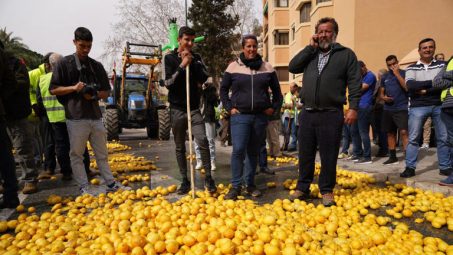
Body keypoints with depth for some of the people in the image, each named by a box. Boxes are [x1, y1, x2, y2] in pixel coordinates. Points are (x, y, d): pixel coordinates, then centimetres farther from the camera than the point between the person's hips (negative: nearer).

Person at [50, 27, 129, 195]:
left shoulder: (97, 66, 12)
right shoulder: (65, 64, 2)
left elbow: (106, 92, 13)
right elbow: (53, 89, 1)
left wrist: (95, 94, -7)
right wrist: (73, 88, -15)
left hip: (95, 115, 3)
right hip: (76, 117, -3)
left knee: (102, 153, 9)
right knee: (77, 154, 3)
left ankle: (111, 184, 16)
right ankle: (83, 187, 13)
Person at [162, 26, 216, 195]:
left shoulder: (196, 58, 8)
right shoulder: (170, 58, 1)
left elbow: (204, 77, -6)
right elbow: (168, 83, -9)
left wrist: (191, 61, -11)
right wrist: (182, 66, -16)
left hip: (194, 108, 1)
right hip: (177, 109, 0)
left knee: (203, 141, -13)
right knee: (180, 147, 7)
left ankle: (208, 177, 0)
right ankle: (185, 180, 18)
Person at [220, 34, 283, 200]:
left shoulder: (267, 68, 7)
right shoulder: (233, 66, 2)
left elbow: (277, 91, 16)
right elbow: (223, 89, 10)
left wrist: (274, 108, 6)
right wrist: (229, 108, 1)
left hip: (260, 117, 2)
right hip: (240, 116, -2)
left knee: (253, 152, 9)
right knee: (238, 150, -12)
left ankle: (250, 185, 21)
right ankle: (236, 186, 1)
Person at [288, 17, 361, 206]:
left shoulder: (346, 54, 6)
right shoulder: (310, 54, 17)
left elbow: (355, 83, 0)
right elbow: (293, 67, 1)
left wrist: (353, 107, -10)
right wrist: (310, 47, 1)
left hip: (331, 114, -3)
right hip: (307, 113, 3)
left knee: (328, 156, 5)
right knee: (305, 154, 10)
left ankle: (327, 191, 20)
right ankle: (302, 188, 23)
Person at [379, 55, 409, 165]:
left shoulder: (403, 73, -1)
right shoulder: (385, 77, 13)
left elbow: (407, 88, -16)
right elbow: (381, 93, 18)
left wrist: (397, 73, -15)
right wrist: (383, 97, -5)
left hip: (401, 108, -5)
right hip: (388, 109, 5)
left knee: (404, 132, -15)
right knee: (390, 133, 9)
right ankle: (392, 157, 18)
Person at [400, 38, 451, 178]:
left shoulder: (442, 65, 9)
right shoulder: (412, 68, 7)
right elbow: (410, 85, -13)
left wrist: (425, 90, -16)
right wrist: (434, 82, -12)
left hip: (439, 106, 2)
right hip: (418, 107, -1)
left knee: (444, 138, 6)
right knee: (413, 138, -2)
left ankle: (445, 167, 19)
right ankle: (410, 167, 4)